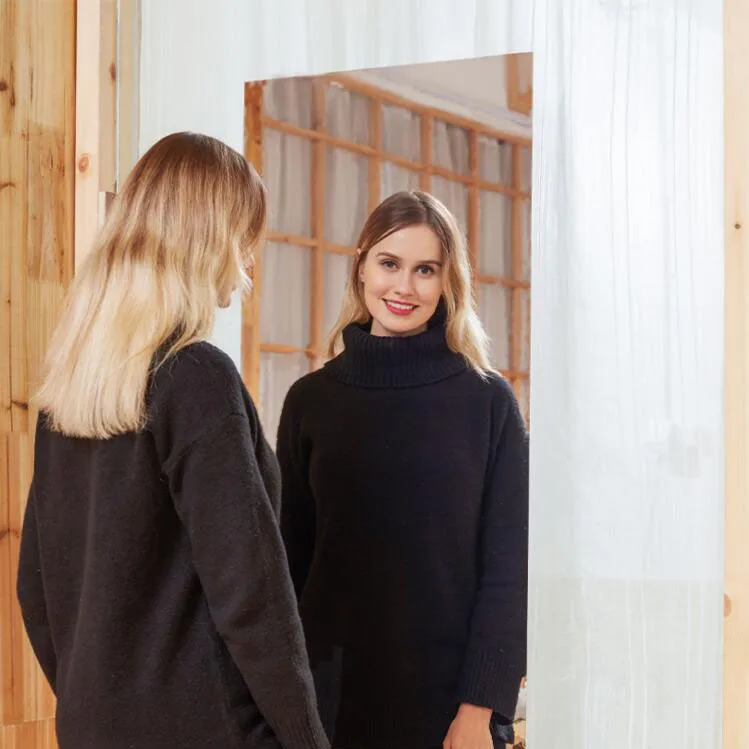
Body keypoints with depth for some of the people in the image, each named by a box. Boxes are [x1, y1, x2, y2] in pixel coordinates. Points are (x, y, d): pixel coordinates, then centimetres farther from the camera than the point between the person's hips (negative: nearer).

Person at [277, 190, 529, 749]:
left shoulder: (489, 401, -2)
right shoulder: (312, 400, 3)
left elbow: (508, 566, -3)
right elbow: (290, 557, 7)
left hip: (449, 693, -2)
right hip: (334, 687, 2)